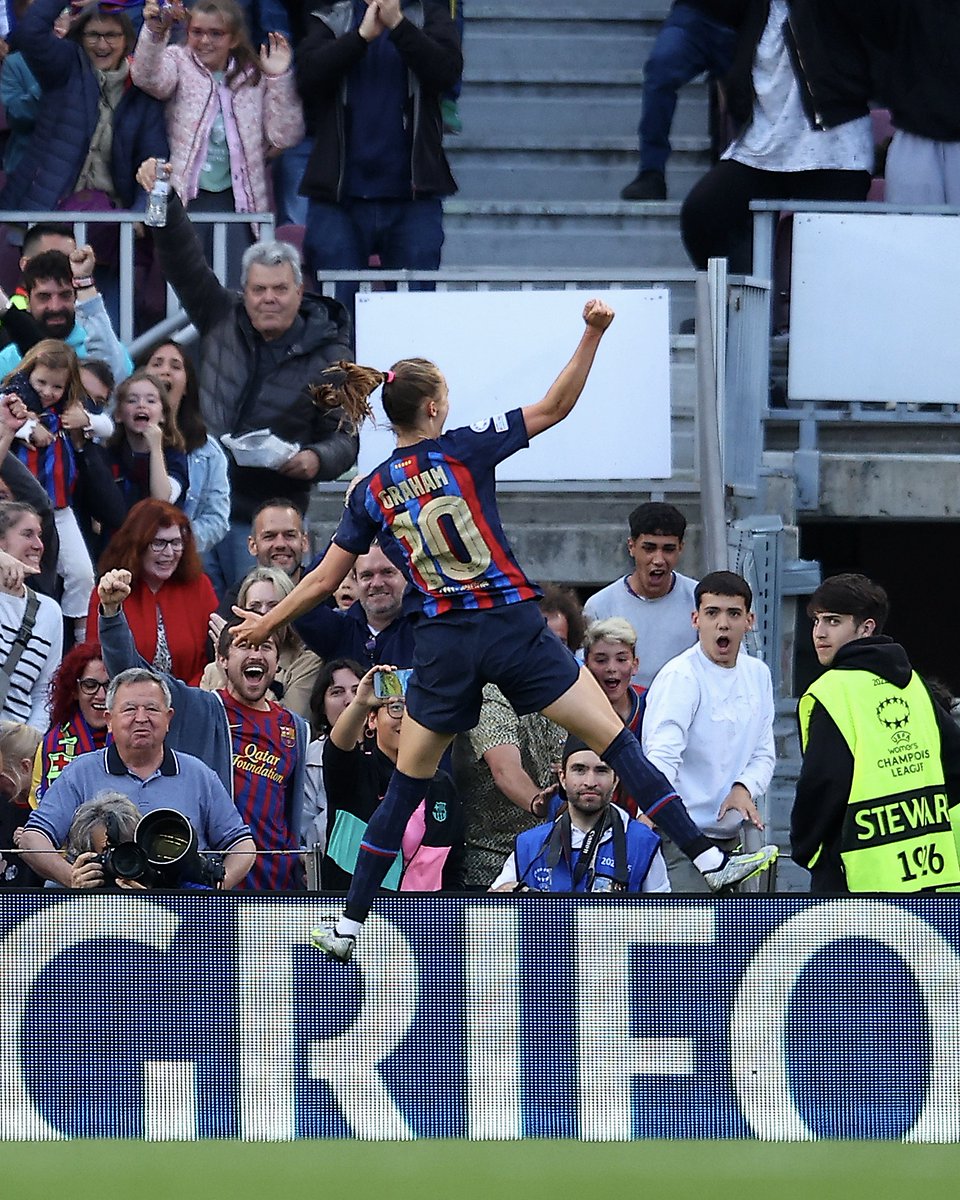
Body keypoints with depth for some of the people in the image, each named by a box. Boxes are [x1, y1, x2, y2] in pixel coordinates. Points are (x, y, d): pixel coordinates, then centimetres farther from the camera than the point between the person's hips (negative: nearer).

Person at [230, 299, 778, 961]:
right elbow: (555, 407, -4)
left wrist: (265, 623, 24)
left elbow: (323, 581, 9)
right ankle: (710, 858, -4)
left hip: (444, 648, 3)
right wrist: (593, 334, -3)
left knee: (404, 788, 13)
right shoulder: (463, 449, -5)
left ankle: (350, 924, 12)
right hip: (514, 628, -3)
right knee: (616, 741, 0)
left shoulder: (371, 493, 4)